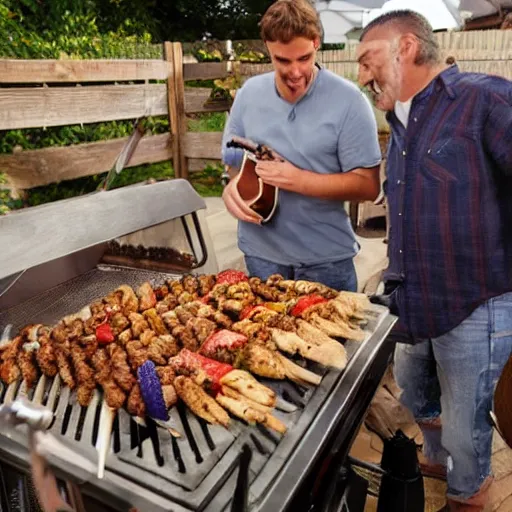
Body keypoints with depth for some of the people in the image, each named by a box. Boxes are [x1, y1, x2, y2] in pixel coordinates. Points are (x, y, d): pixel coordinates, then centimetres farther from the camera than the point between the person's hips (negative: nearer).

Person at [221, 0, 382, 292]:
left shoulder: (348, 100, -12)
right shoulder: (248, 94, 1)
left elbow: (368, 186, -13)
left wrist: (298, 180, -22)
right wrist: (233, 187, -13)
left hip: (326, 257, -3)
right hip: (260, 252, 4)